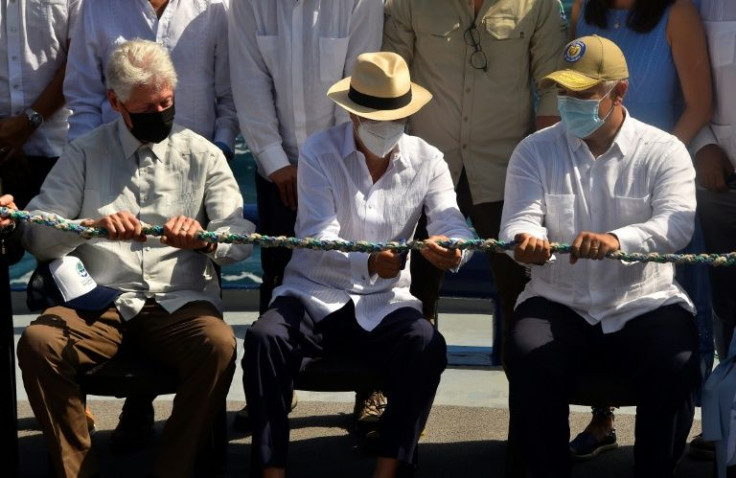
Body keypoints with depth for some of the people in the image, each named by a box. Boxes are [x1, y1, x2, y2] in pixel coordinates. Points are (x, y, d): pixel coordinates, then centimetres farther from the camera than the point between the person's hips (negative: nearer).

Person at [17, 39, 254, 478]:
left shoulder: (202, 155, 12)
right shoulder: (85, 153, 12)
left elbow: (241, 239, 5)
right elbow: (36, 233, 3)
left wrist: (204, 240, -19)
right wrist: (92, 226, -17)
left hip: (180, 302, 0)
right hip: (101, 303, 1)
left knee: (219, 343, -33)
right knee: (37, 341, -29)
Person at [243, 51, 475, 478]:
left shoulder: (427, 161, 2)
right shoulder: (318, 153, -6)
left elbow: (454, 226, -12)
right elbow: (319, 242, -17)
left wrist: (452, 248, -39)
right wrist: (368, 264, -38)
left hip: (385, 302, 1)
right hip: (315, 295, -1)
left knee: (428, 346, -31)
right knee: (264, 339, -32)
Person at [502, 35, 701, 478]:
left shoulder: (664, 151, -1)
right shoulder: (535, 151, 6)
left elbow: (677, 225, -17)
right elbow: (519, 219, -6)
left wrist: (617, 239, -39)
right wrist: (525, 241, -33)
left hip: (644, 303, -1)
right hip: (559, 302, 1)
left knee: (675, 368, -30)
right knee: (528, 361, -30)